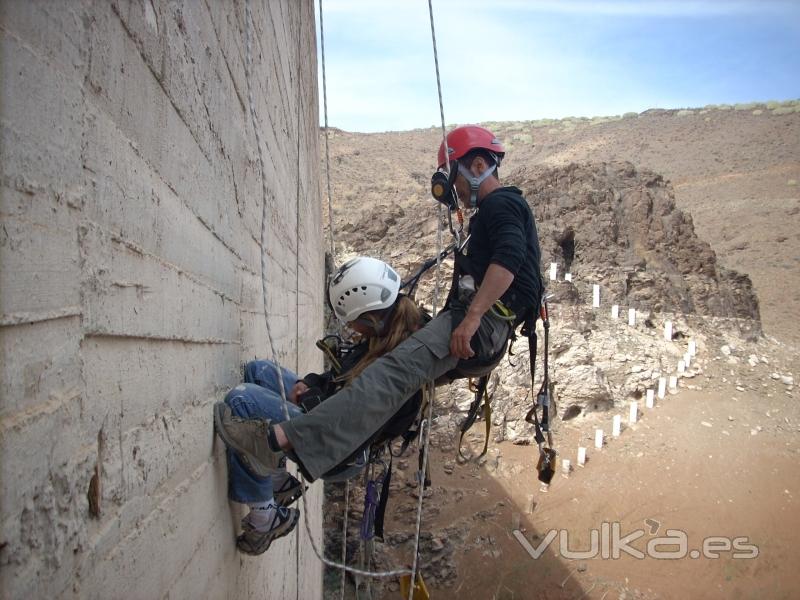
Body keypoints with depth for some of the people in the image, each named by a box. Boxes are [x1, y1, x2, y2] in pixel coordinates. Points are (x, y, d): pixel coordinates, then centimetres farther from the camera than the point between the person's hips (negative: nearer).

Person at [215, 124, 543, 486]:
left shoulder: (502, 203, -1)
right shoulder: (491, 213, 32)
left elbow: (509, 258, -19)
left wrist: (471, 317, -27)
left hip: (485, 319, -11)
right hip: (475, 319, 11)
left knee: (395, 371, -30)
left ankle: (282, 440, -45)